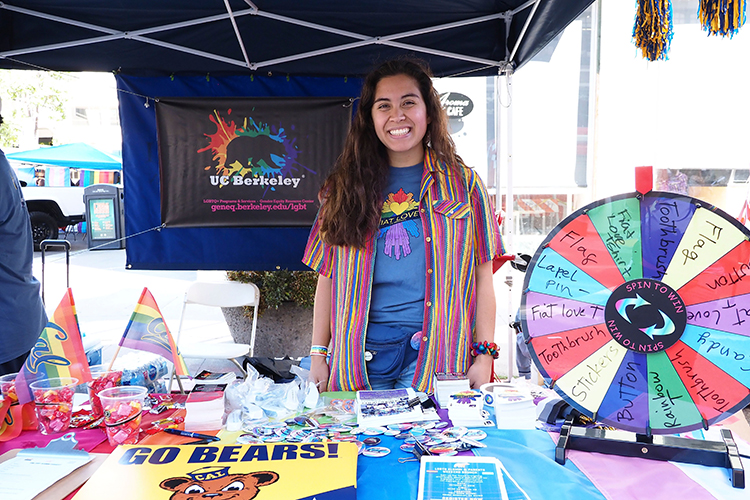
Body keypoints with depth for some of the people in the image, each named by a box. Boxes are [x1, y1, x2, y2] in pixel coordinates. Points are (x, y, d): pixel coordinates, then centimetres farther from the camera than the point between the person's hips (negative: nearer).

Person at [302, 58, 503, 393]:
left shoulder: (462, 183, 6)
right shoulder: (347, 187, 9)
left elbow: (482, 277, 4)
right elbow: (328, 276, 9)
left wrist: (484, 356, -3)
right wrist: (318, 355, 6)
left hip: (436, 353, -1)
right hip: (361, 353, 2)